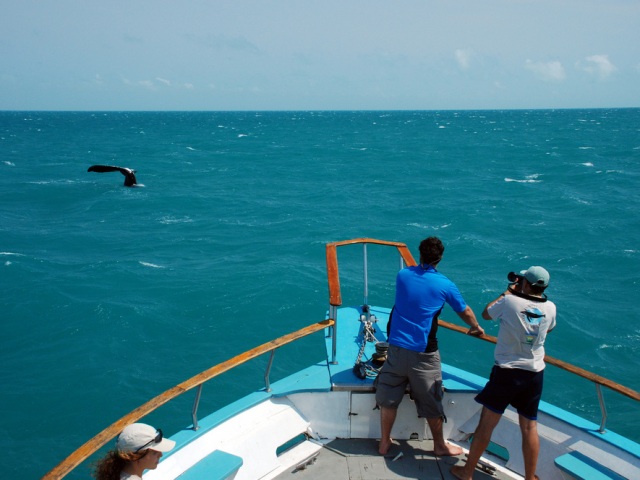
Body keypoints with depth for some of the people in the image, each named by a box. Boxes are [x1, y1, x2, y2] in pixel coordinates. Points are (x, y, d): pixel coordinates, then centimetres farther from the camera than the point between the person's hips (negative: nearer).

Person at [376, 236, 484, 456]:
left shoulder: (403, 275, 3)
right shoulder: (445, 285, -5)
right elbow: (465, 312, 10)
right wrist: (476, 327, 32)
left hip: (396, 347, 3)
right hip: (423, 353, -3)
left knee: (388, 398, 14)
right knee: (431, 402, 13)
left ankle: (384, 443, 26)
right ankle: (439, 445, 30)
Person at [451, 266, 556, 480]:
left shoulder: (510, 301, -14)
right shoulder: (550, 308, -1)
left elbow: (486, 313, 4)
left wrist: (509, 291, 11)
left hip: (507, 372, -4)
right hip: (535, 373, 4)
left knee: (486, 423, 5)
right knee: (529, 427, 14)